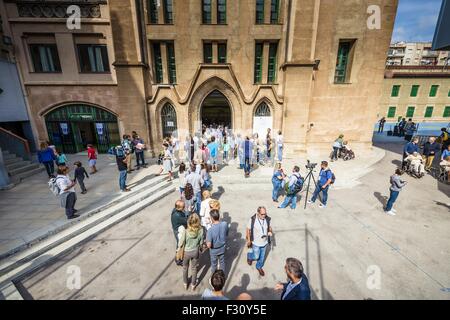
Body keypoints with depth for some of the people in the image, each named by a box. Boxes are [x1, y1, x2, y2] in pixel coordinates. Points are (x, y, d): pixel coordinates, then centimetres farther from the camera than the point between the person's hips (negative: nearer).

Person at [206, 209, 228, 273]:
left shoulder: (210, 230, -34)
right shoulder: (225, 224, -21)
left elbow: (209, 245, -29)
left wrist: (207, 241, -9)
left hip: (214, 251, -3)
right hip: (222, 248, 4)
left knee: (214, 265, 22)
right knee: (222, 263, 27)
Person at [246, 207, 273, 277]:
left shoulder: (267, 219, -18)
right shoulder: (252, 220, -28)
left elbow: (269, 227, 2)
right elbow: (248, 229, -13)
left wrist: (270, 232, -20)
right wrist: (249, 240, -6)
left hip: (264, 242, 4)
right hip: (256, 243, -3)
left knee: (262, 257, 22)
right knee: (256, 257, 12)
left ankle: (259, 267, 50)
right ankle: (249, 256, 46)